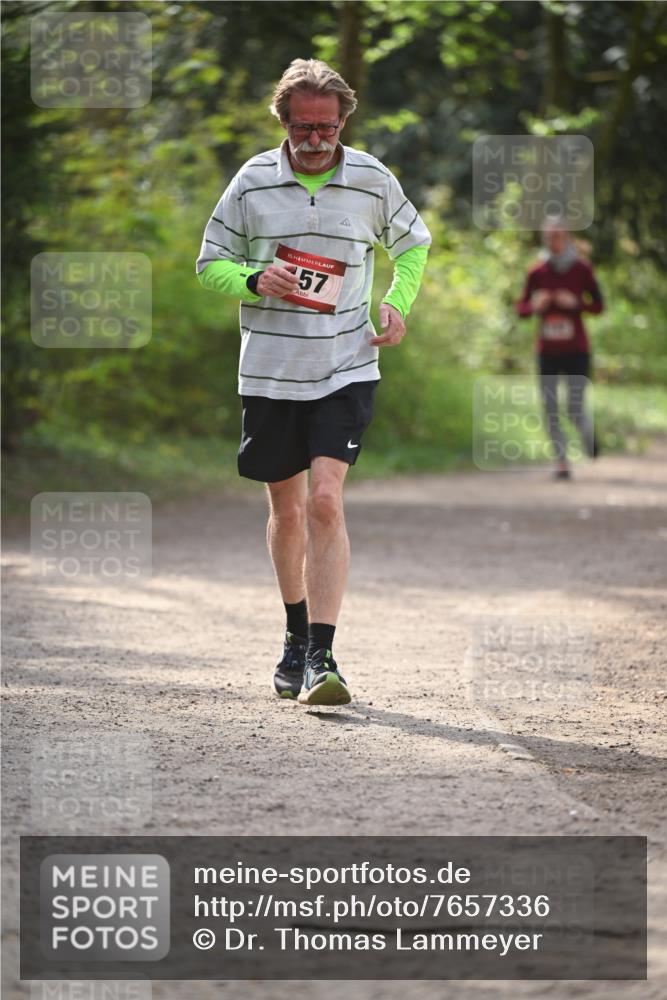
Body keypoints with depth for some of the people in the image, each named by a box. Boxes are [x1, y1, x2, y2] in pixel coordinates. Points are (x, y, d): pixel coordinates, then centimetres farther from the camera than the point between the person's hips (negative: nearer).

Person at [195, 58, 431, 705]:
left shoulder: (372, 180, -1)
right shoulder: (252, 182, -2)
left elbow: (412, 244, 18)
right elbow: (211, 263, 6)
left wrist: (397, 305, 1)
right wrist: (255, 280, -14)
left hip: (346, 370, -2)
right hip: (269, 372, 2)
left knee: (325, 502, -16)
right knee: (286, 509, 12)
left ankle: (321, 659, -17)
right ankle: (297, 633, 35)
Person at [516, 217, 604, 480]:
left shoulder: (582, 269, -3)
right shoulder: (537, 272, 2)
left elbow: (599, 305, 1)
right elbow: (521, 308, 9)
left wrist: (576, 303, -17)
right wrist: (534, 306, -13)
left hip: (576, 351, -2)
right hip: (548, 352, 2)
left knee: (575, 408, -7)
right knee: (550, 410, -2)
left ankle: (588, 433, 26)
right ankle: (561, 462, 8)